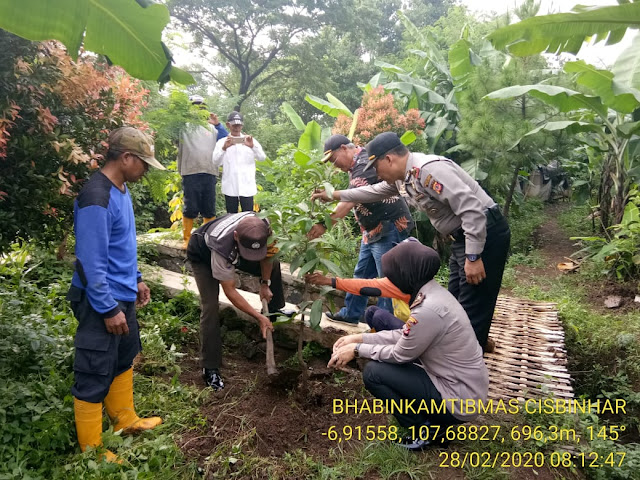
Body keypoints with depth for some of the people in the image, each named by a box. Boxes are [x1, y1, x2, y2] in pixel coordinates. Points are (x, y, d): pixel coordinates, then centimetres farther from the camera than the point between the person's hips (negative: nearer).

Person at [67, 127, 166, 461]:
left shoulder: (121, 189, 6)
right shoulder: (97, 199, -24)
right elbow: (91, 261, -24)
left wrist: (135, 280, 19)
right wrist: (108, 309, -20)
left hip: (122, 295, 10)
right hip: (102, 301, -10)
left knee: (124, 359, 23)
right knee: (94, 376, 4)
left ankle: (125, 420, 42)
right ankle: (91, 450, 19)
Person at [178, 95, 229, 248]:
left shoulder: (210, 128, 17)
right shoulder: (184, 126, 5)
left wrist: (217, 124, -2)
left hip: (210, 174, 4)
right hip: (191, 174, -4)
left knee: (209, 210, 10)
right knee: (190, 209, 1)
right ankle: (187, 239, 10)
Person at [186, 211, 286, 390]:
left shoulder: (263, 226, -36)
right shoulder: (222, 248, -47)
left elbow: (266, 255, -10)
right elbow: (230, 291, -33)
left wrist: (265, 284, -11)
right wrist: (259, 317, -31)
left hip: (233, 250, 6)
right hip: (202, 255, -5)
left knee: (273, 264, 3)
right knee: (210, 307, -18)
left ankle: (274, 311, 25)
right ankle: (210, 368, -7)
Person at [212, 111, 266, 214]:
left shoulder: (250, 140, 8)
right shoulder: (222, 142, 7)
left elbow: (262, 157, -3)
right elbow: (215, 163, -3)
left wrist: (253, 146, -22)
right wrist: (224, 148, -19)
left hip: (247, 187, 0)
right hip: (230, 188, 1)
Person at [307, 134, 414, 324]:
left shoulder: (365, 164, -20)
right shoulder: (357, 165, 13)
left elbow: (349, 201, -30)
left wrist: (324, 225, -34)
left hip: (390, 228, -11)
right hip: (373, 230, 11)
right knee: (362, 275, 18)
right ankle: (351, 314, 30)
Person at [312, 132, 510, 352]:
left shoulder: (429, 169, -24)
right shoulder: (402, 177, 7)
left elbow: (472, 210, -28)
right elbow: (374, 191, 24)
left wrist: (473, 257, -27)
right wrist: (334, 195, 24)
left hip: (484, 234, -10)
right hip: (463, 236, 10)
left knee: (472, 306, -4)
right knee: (456, 301, 17)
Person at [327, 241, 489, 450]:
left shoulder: (428, 309, -28)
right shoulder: (432, 292, 0)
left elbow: (400, 355, -16)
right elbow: (405, 336, 9)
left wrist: (357, 350, -5)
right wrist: (359, 338, 6)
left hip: (460, 399, -9)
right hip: (465, 386, 9)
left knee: (373, 373, -11)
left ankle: (426, 431, 3)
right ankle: (432, 418, 17)